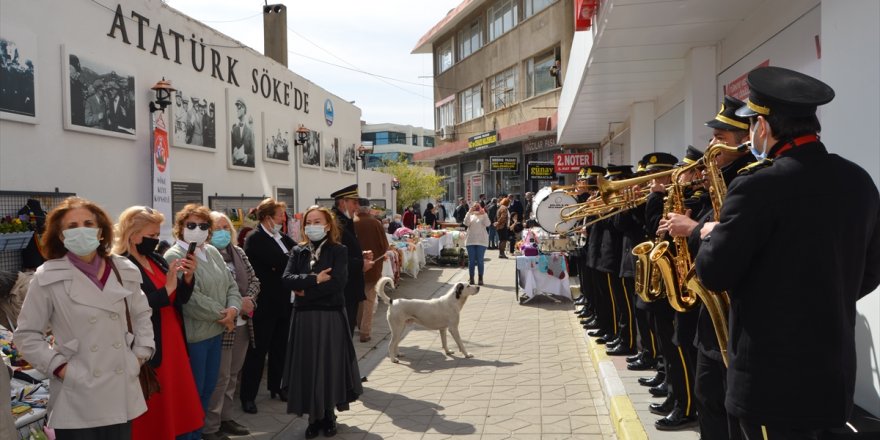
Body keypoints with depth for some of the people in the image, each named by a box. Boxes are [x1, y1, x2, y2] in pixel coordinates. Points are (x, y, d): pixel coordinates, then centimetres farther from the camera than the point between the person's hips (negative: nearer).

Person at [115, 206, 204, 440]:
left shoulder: (158, 260, 10)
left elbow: (181, 299, 12)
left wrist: (188, 276, -5)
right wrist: (167, 288, -23)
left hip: (172, 345, 8)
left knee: (173, 405, 16)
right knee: (151, 415, 4)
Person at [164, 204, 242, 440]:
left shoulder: (212, 252, 10)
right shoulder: (175, 256, -14)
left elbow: (231, 284, 11)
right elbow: (191, 299, -22)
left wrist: (233, 309, -9)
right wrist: (222, 315, -14)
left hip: (216, 331, 8)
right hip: (193, 335, -8)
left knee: (208, 387, 18)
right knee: (193, 391, 5)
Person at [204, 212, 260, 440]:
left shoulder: (238, 252, 11)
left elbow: (254, 279, 11)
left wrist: (249, 299, -8)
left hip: (242, 324, 7)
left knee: (232, 374, 15)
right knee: (220, 376, -2)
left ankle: (225, 417, 29)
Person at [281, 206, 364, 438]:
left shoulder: (338, 251, -3)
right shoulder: (298, 251, 7)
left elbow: (338, 282, -17)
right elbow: (287, 280, -6)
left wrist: (306, 290, -13)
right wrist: (314, 279, -19)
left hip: (331, 316, -3)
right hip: (304, 316, 3)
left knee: (330, 365, 4)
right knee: (307, 366, 5)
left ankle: (328, 415, 21)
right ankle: (314, 417, 19)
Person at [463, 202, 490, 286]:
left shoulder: (484, 216, 7)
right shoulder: (470, 215, 11)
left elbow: (487, 224, -12)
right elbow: (466, 223, -8)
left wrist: (484, 213, -17)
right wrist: (469, 212, -14)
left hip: (481, 241, -2)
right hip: (470, 240, 2)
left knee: (480, 260, -2)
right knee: (471, 260, 3)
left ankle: (480, 279, 3)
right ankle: (471, 278, 9)